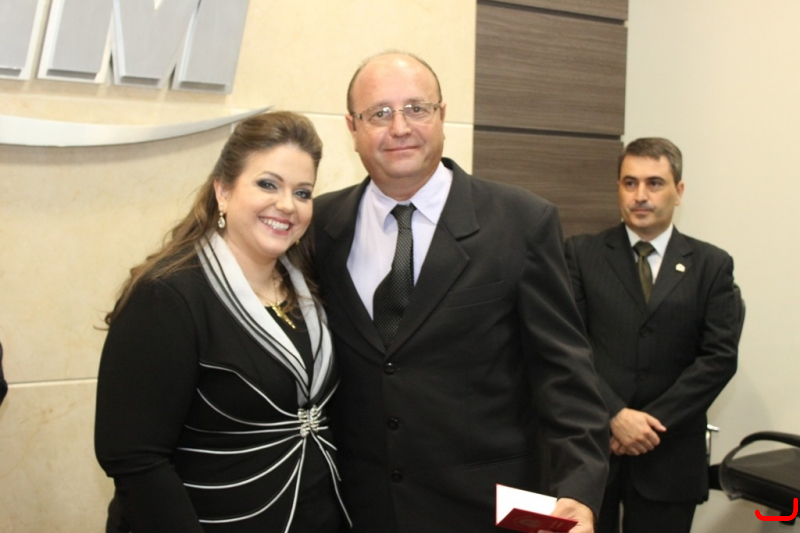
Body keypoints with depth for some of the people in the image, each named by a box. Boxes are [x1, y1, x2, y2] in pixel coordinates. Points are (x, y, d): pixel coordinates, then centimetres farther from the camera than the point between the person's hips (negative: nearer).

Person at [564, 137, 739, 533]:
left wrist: (653, 422, -11)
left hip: (668, 456, 1)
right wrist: (615, 415, -14)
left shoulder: (711, 265, 4)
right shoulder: (582, 254, 2)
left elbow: (720, 357, -3)